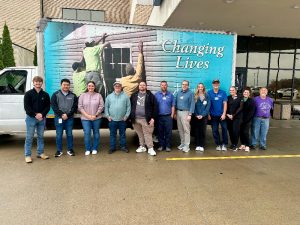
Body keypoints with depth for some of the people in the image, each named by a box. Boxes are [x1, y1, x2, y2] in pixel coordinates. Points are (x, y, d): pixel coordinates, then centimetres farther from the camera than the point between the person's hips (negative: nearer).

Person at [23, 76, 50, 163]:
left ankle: (40, 153, 21)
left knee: (41, 136, 11)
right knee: (29, 137, 1)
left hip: (42, 118, 3)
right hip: (31, 118, -3)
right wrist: (35, 115, -15)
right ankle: (27, 155, 7)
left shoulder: (45, 95, 8)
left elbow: (48, 106, 4)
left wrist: (42, 114, -12)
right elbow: (26, 107, -7)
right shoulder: (28, 94, -1)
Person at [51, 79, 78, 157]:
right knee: (59, 134, 3)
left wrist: (67, 115, -12)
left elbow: (75, 107, 1)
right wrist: (61, 114, -13)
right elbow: (54, 106, -3)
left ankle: (70, 149, 17)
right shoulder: (56, 94, 4)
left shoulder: (73, 95, 7)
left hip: (70, 118, 1)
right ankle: (59, 150, 14)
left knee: (69, 134, 6)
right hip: (59, 117, -1)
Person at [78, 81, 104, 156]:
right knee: (87, 133, -4)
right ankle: (87, 149, 12)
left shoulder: (98, 95, 3)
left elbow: (101, 106, -3)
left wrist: (95, 115, -12)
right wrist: (87, 115, -11)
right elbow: (80, 107, -1)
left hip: (96, 118, 0)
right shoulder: (82, 95, 5)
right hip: (85, 118, 0)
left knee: (96, 133, 8)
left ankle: (95, 149, 21)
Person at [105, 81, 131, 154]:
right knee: (112, 134, 8)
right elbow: (106, 107, 6)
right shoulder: (109, 96, 6)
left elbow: (128, 107, 1)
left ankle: (123, 146, 22)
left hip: (122, 120, 0)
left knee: (123, 134, 10)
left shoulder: (125, 96, 3)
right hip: (112, 119, 1)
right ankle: (112, 147, 18)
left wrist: (126, 115, -7)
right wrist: (107, 116, -3)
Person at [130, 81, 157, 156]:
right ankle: (142, 147, 25)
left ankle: (150, 148, 2)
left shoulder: (150, 95, 0)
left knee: (147, 134, -4)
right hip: (136, 119, 4)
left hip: (146, 119, -4)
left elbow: (155, 107, -3)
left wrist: (152, 118, -9)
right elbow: (130, 106, 12)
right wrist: (131, 117, 6)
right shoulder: (134, 95, 11)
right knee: (140, 134, 13)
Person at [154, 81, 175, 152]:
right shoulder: (156, 94, 6)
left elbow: (173, 106, 7)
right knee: (160, 132, 6)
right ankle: (161, 145, 16)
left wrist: (172, 115, 0)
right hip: (159, 116, 1)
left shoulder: (170, 95, 7)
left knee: (168, 132, 0)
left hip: (168, 116, 0)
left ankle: (168, 146, 9)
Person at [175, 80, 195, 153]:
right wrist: (175, 113, 10)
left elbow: (192, 104, -8)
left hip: (185, 112, -5)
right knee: (180, 129, 10)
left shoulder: (190, 93, -4)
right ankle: (182, 143, 21)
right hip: (178, 112, 5)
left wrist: (190, 114, -14)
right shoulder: (178, 93, 12)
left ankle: (186, 145, 0)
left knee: (186, 130, -5)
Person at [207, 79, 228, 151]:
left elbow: (225, 104, -2)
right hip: (213, 115, 1)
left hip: (222, 115, -1)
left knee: (224, 129, -1)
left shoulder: (223, 93, -1)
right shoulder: (209, 93, 0)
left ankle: (224, 144, 12)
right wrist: (208, 114, -1)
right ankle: (218, 144, 19)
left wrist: (224, 114, -9)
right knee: (215, 130, 6)